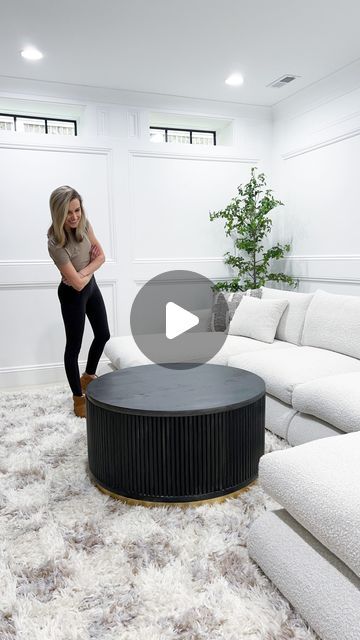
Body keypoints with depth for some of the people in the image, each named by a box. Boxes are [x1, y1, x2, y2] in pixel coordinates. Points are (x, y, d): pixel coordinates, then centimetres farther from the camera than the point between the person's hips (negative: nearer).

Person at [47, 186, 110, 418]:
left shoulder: (83, 222, -13)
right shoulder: (55, 244, -31)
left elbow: (101, 255, -6)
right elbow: (77, 284, -28)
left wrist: (83, 271, -21)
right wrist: (90, 270, -9)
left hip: (91, 286, 7)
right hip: (73, 295, -7)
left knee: (103, 335, 18)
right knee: (74, 345, 5)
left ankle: (88, 376, 43)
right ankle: (78, 398, 22)